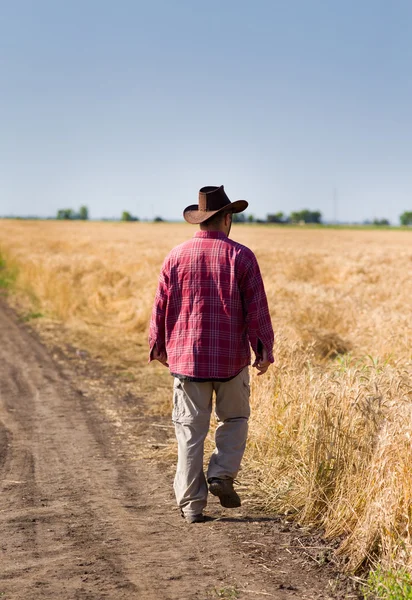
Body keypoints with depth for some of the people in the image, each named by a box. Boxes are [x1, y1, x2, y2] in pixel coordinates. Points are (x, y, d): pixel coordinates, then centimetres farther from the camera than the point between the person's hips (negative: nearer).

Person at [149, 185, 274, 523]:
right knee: (234, 419, 19)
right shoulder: (241, 256, -5)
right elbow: (257, 307, -7)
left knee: (190, 431, 6)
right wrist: (264, 350, 0)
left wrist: (158, 345, 17)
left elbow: (161, 305, 4)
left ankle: (191, 502, 7)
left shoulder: (177, 256, 0)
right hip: (231, 357, -1)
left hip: (187, 356, 2)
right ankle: (222, 474, 1)